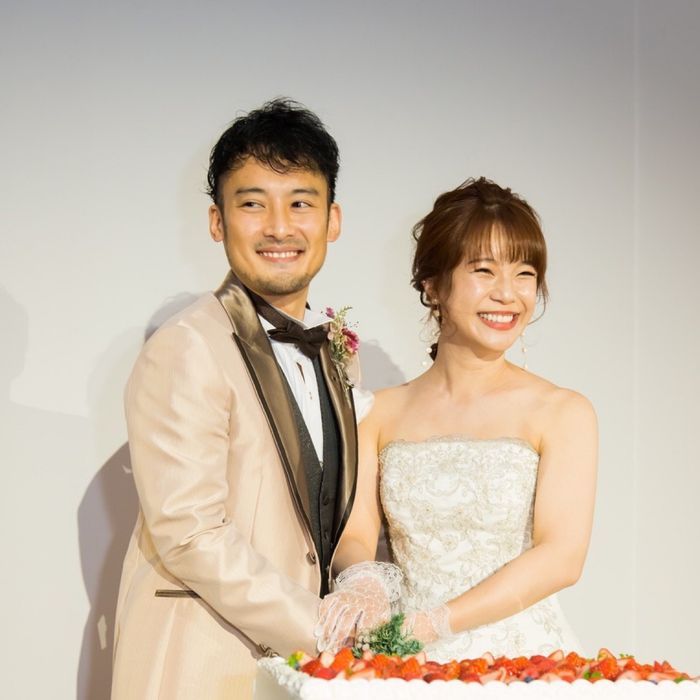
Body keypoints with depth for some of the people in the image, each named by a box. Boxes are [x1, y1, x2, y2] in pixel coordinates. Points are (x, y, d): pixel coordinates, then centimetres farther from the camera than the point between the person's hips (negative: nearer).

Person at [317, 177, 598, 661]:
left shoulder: (562, 412, 1)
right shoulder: (382, 412, 9)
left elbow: (560, 557, -7)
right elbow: (356, 533, 5)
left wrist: (428, 624, -16)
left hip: (521, 659, -3)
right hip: (413, 673, 3)